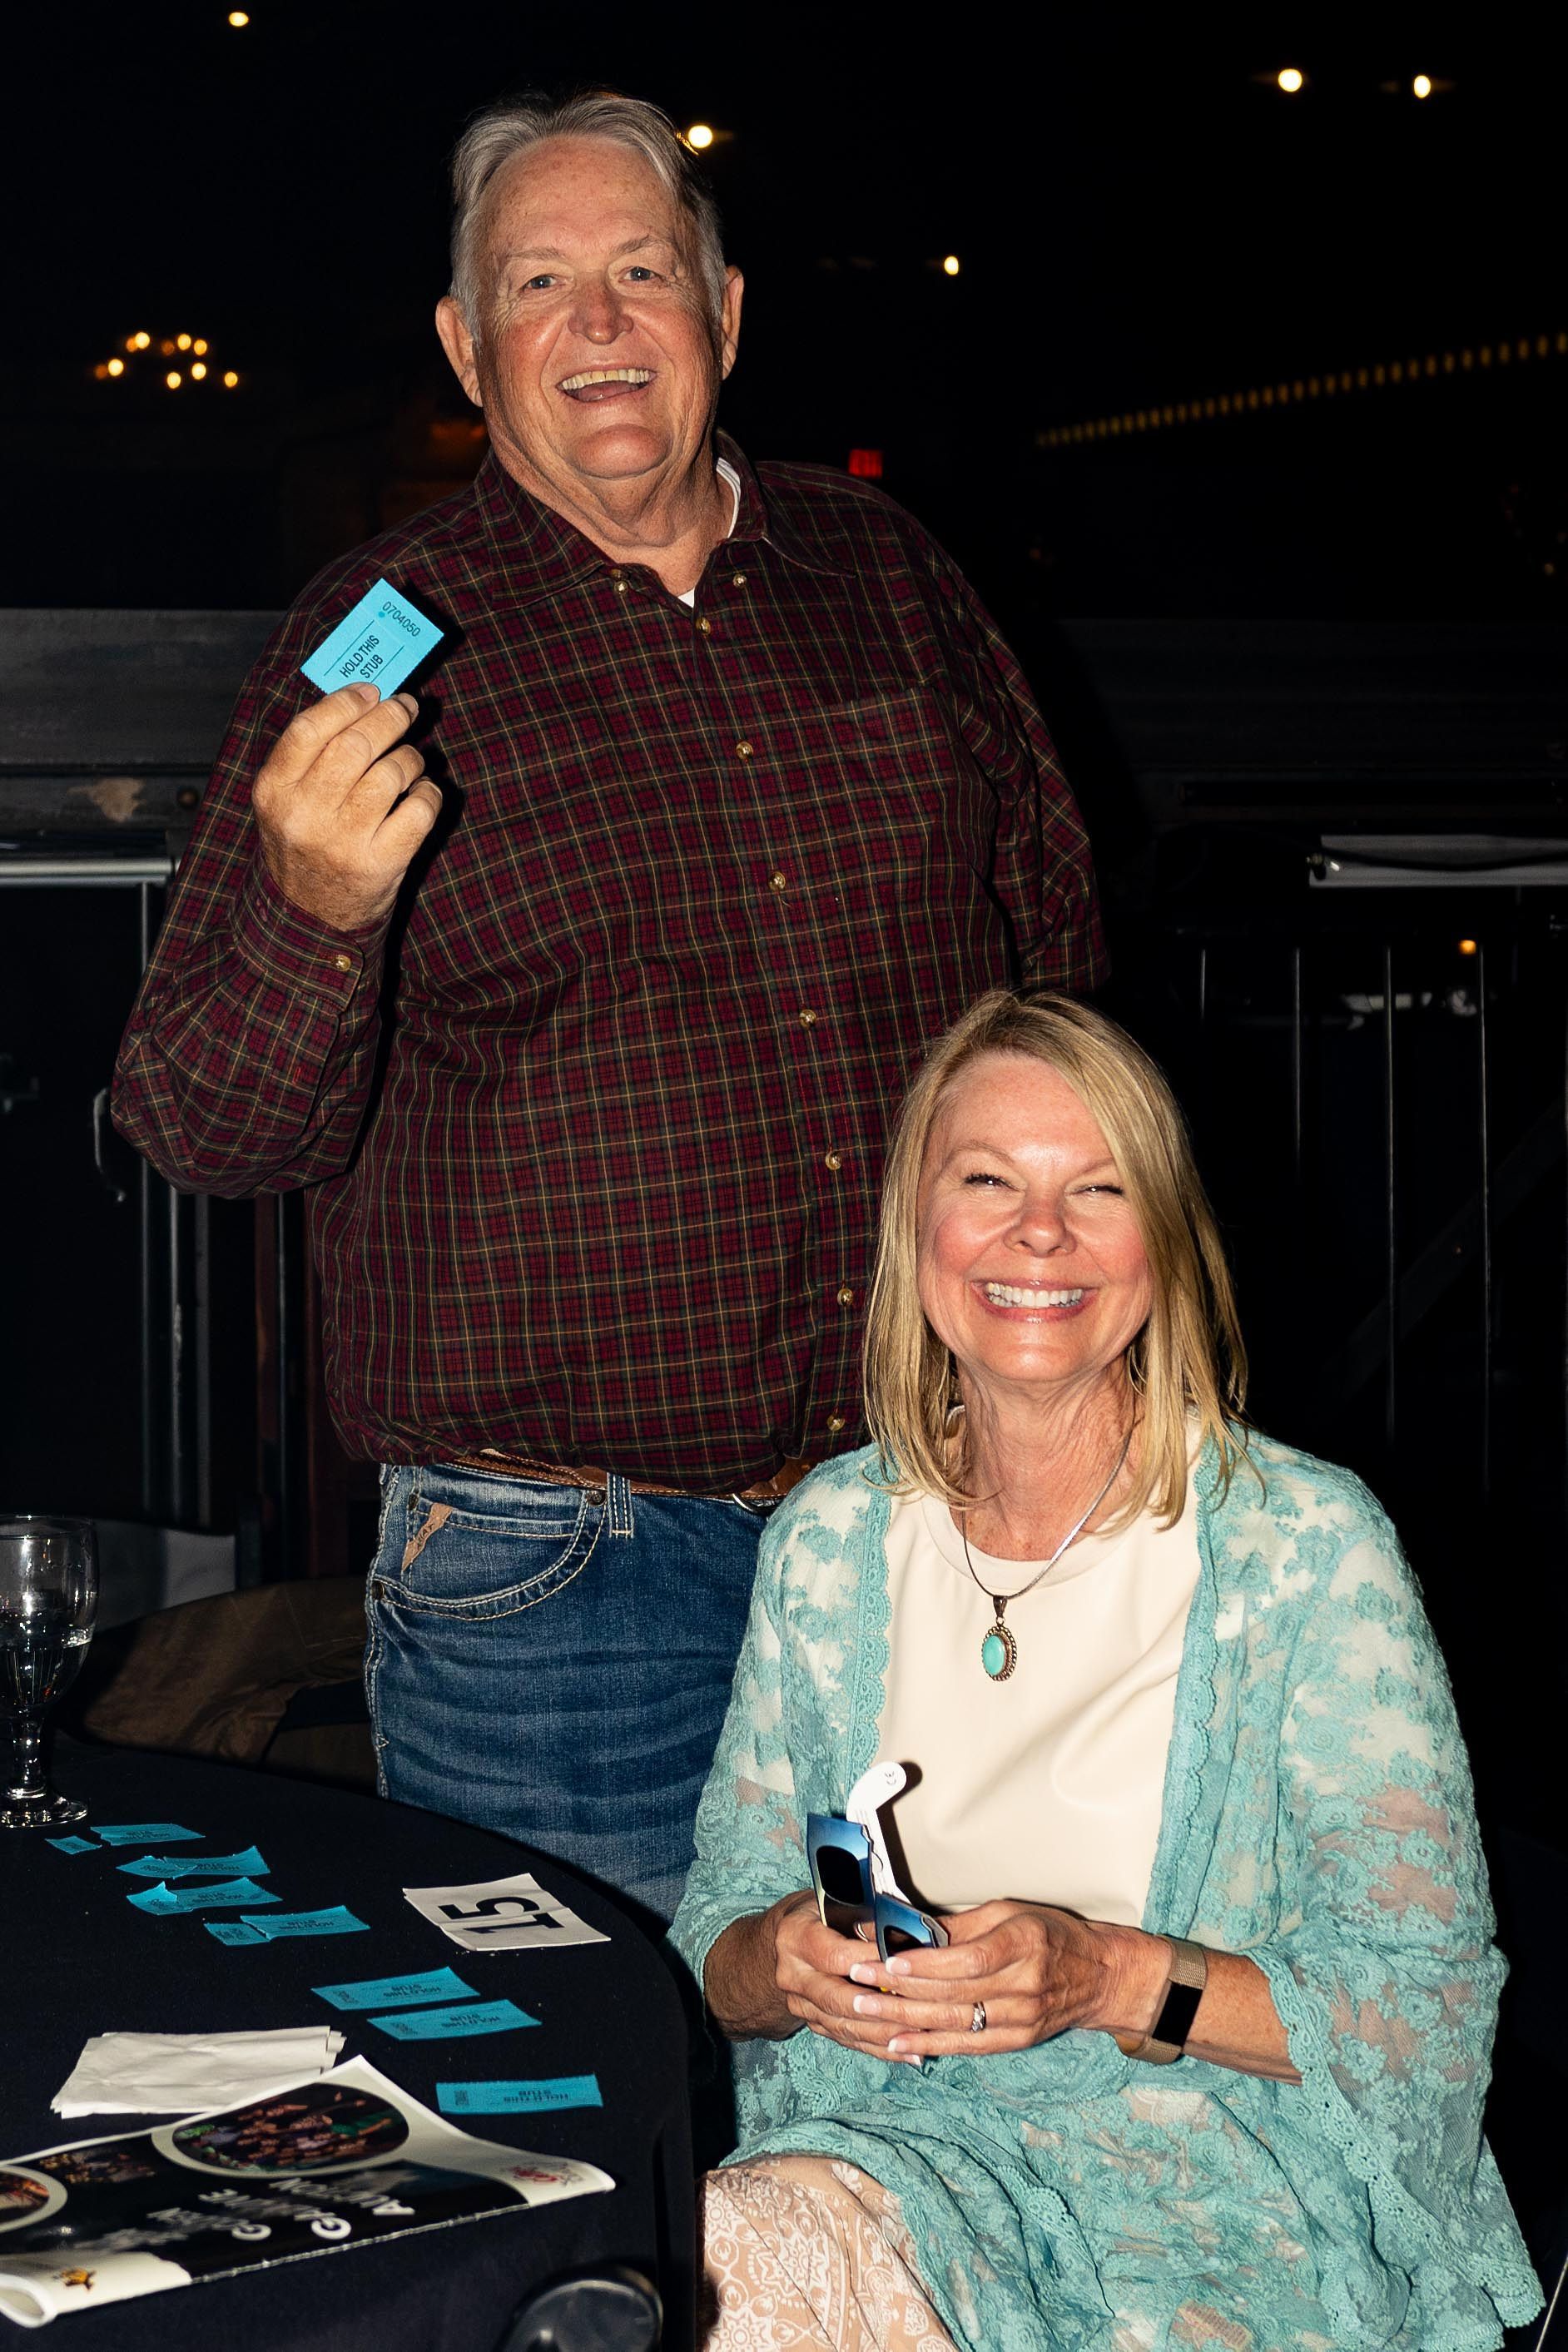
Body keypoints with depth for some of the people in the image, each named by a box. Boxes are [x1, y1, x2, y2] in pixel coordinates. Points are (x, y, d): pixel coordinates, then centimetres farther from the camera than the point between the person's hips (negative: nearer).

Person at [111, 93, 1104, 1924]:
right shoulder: (378, 644, -4)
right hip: (558, 1569, -3)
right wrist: (319, 926, -28)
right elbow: (199, 1131, -8)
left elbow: (1057, 924, 20)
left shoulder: (879, 573, 8)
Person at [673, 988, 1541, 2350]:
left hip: (1227, 2166, -3)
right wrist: (785, 1962, -11)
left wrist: (1111, 1979, -20)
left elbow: (1423, 2009, -5)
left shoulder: (1309, 1546, -5)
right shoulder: (831, 1541, 8)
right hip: (880, 2128, 4)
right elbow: (715, 1946, 13)